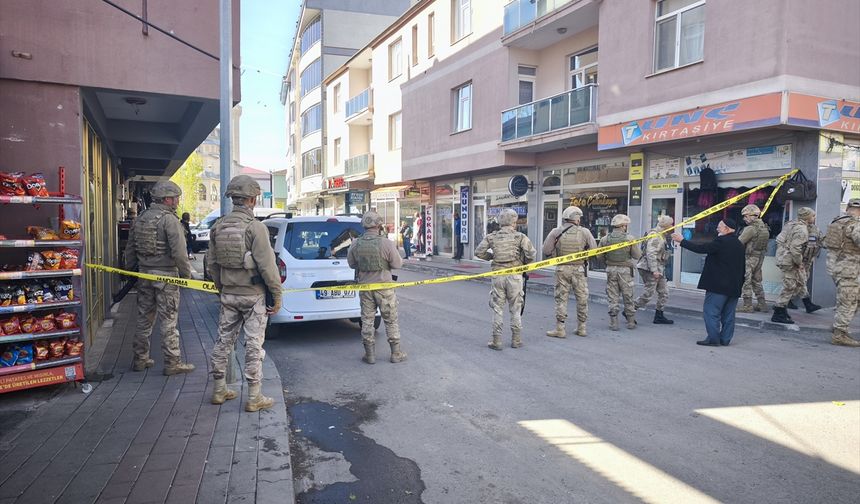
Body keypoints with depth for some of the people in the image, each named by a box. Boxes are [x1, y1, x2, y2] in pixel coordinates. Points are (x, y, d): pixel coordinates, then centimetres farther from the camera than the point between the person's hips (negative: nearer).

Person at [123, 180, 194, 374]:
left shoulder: (140, 219, 10)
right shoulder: (169, 219, -13)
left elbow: (130, 249, 15)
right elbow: (179, 252, -20)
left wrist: (131, 270, 24)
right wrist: (186, 274, -9)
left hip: (144, 274, 7)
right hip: (165, 275, -7)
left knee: (144, 319, 15)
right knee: (169, 321, -1)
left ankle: (140, 359, 25)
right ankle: (172, 363, 5)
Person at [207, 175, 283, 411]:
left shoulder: (218, 226, 4)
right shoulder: (255, 227, -16)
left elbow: (212, 264, 11)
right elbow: (267, 265, -18)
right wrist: (277, 295, -10)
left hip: (228, 294, 6)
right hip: (253, 295, -6)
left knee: (224, 341, 15)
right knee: (254, 345, 1)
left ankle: (219, 390, 27)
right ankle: (254, 398, 8)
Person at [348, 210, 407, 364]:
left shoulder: (355, 244, -5)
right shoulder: (386, 243, -17)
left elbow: (352, 264, 7)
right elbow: (397, 264, -11)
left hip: (364, 286, 3)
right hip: (384, 286, -3)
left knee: (367, 320, 12)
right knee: (391, 320, 9)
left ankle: (369, 354, 16)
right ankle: (396, 354, 16)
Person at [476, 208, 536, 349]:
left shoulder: (492, 237, 4)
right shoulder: (520, 237, -2)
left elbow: (479, 252, 1)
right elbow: (531, 253, -11)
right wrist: (524, 262, 8)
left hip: (498, 275, 1)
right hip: (515, 275, -1)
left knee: (497, 308, 8)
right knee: (516, 309, 11)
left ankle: (497, 341, 8)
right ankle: (516, 340, 16)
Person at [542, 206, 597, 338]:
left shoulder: (556, 232, -4)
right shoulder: (584, 232, -4)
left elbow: (547, 251, -7)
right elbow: (594, 249, -2)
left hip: (562, 269, 0)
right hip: (579, 269, 0)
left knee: (561, 298, 5)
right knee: (582, 299, 13)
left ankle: (560, 329, 5)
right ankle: (581, 328, 21)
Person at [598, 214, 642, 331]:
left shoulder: (605, 239, -2)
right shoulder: (630, 238, -7)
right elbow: (637, 256, -2)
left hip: (610, 269, 1)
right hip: (625, 270, -1)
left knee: (613, 297, 6)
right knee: (628, 296, 12)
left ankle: (613, 323, 5)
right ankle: (631, 322, 20)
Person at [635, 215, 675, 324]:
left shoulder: (661, 235, 16)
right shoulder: (655, 236, -16)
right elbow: (651, 253, -24)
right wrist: (654, 270, -27)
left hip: (658, 269, 10)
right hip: (649, 269, -10)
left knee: (664, 292, 11)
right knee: (648, 293, -6)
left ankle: (659, 316, 18)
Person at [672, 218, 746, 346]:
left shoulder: (722, 242, -14)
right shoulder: (740, 245, 14)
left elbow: (700, 248, -16)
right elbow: (742, 267, 18)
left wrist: (682, 241, -7)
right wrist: (739, 284, 22)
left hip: (718, 285, -9)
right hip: (734, 286, 9)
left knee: (711, 312, -3)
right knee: (728, 314, 11)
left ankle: (713, 338, -4)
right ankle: (725, 339, 15)